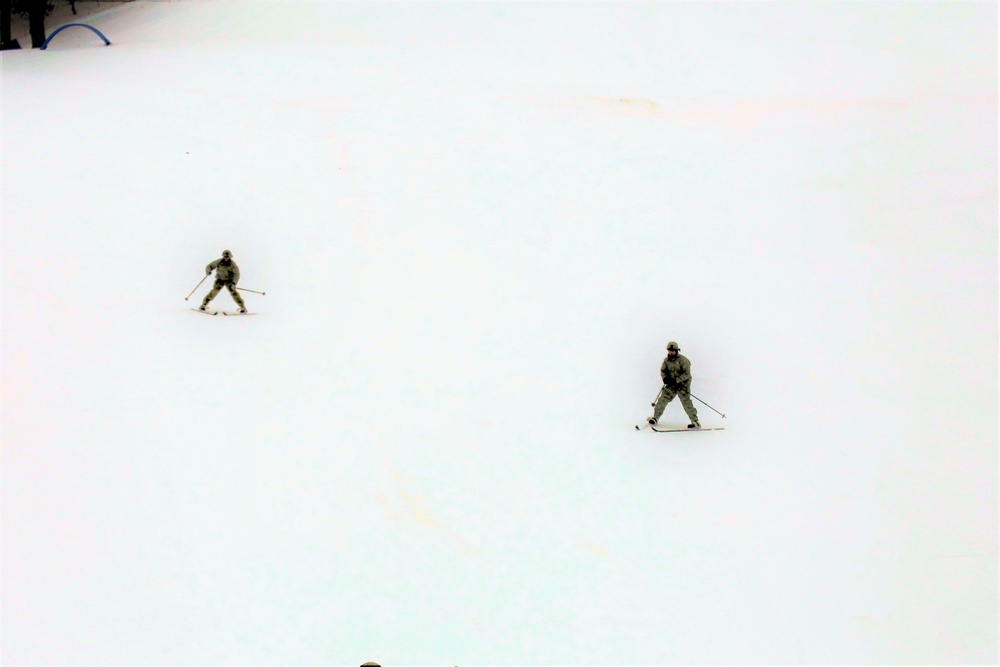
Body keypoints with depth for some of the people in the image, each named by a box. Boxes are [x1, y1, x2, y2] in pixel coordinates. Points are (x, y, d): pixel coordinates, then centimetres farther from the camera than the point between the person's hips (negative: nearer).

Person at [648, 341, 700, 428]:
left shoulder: (683, 360, -16)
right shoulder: (667, 360, 3)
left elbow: (686, 374, -20)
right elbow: (662, 370, 10)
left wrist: (676, 380, -27)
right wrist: (665, 378, -12)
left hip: (682, 384, -5)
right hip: (671, 385, 6)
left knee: (686, 402, -14)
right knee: (663, 399, 3)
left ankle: (695, 422, -8)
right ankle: (655, 417, 20)